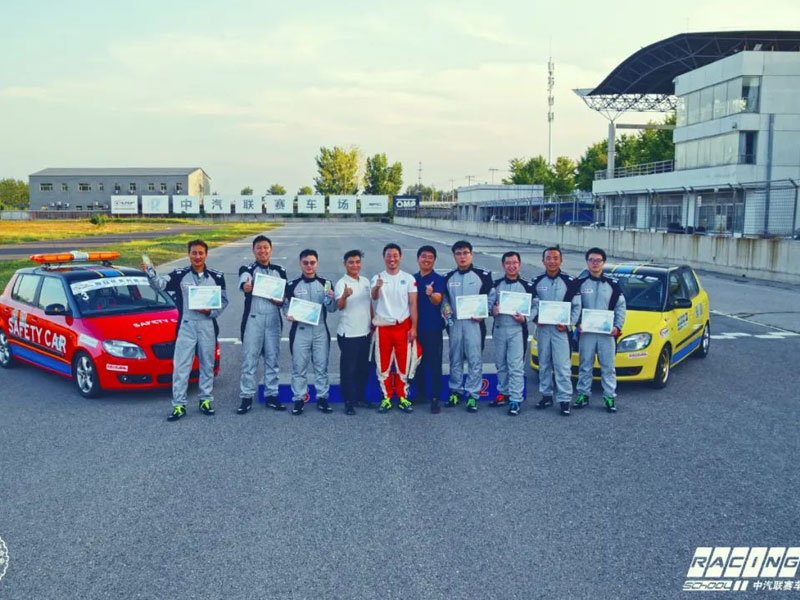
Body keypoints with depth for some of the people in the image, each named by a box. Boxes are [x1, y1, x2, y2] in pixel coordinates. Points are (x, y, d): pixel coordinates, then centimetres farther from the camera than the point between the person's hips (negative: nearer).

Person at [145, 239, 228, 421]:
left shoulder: (216, 276, 4)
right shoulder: (179, 275, -1)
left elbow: (224, 300, 7)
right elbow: (160, 283, -18)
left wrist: (211, 311, -11)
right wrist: (150, 273, -39)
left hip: (208, 325, 1)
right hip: (186, 325, -1)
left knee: (207, 364, 10)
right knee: (181, 366, -2)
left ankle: (206, 400, 24)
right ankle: (179, 405, 3)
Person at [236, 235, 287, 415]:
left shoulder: (280, 271, 10)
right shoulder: (247, 269, -1)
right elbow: (244, 282, -26)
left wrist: (280, 301, -10)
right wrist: (246, 286, -50)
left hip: (273, 319, 3)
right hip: (253, 319, -3)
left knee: (272, 359, 8)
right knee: (249, 359, -1)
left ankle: (271, 395, 16)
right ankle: (246, 397, 6)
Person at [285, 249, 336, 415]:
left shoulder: (325, 284, 5)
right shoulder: (292, 285, 2)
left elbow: (332, 309, 4)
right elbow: (286, 305, 10)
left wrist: (331, 299, -17)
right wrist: (289, 315, -11)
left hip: (320, 330, 1)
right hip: (300, 330, -1)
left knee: (321, 366, 6)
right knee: (299, 367, 2)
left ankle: (322, 398, 14)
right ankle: (299, 399, 11)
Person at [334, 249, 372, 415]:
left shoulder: (366, 281, 8)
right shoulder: (341, 283, -12)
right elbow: (339, 306, -28)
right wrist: (344, 296, -48)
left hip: (365, 332, 6)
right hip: (348, 334, -6)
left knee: (363, 368, 15)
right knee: (348, 368, 0)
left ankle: (360, 397, 27)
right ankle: (348, 402, 7)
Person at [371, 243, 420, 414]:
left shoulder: (408, 278, 1)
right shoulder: (377, 278, -1)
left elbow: (413, 304, 1)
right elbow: (374, 297, -21)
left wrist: (414, 327, -6)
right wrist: (377, 287, -44)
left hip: (403, 326, 0)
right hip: (383, 327, 0)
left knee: (403, 363, 6)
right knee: (383, 364, 6)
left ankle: (402, 397, 18)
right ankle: (386, 398, 18)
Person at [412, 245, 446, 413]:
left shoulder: (439, 280, -5)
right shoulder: (412, 279, 8)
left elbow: (437, 300, -21)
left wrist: (431, 294, -43)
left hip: (433, 328, -5)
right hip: (415, 327, 5)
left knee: (434, 364, -3)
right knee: (417, 362, 13)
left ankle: (436, 398, 2)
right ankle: (420, 393, 27)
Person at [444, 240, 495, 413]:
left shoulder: (482, 275, -1)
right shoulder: (448, 278, 9)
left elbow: (491, 297, 3)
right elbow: (445, 300, 18)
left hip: (474, 323, -3)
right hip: (455, 323, 3)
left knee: (475, 359, -3)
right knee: (455, 358, 10)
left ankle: (472, 394, 4)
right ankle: (455, 390, 22)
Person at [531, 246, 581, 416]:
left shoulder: (569, 282, -3)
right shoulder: (537, 282, 5)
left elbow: (577, 306, -1)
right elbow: (533, 304, 7)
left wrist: (569, 323, -11)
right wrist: (535, 317, -11)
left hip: (561, 329, -3)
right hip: (542, 327, 4)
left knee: (562, 365, -6)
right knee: (544, 364, 12)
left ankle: (565, 399, 0)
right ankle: (546, 395, 23)